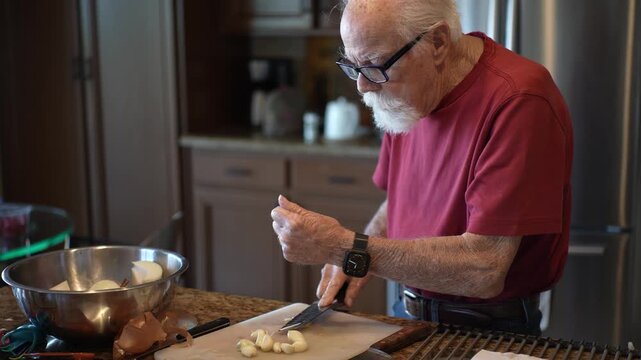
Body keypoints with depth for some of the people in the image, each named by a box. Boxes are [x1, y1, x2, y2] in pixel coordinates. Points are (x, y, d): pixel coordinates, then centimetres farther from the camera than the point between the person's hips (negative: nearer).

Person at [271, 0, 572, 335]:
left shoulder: (518, 101, -22)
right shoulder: (405, 95, 2)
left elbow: (483, 270, -25)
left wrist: (346, 247, -23)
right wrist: (356, 255, -4)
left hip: (492, 333, -6)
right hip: (410, 318, 7)